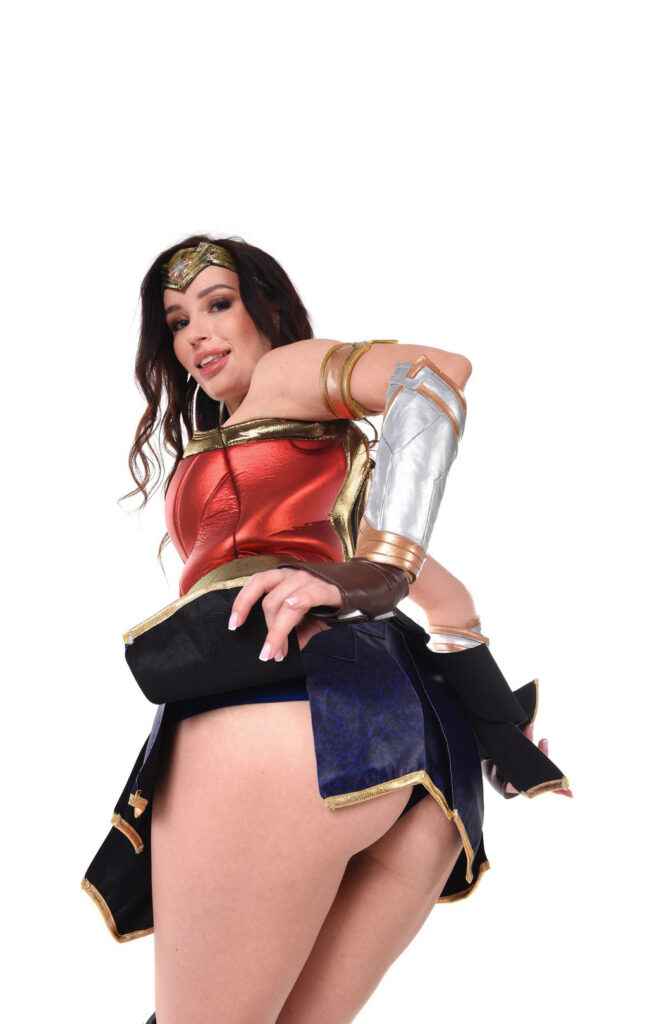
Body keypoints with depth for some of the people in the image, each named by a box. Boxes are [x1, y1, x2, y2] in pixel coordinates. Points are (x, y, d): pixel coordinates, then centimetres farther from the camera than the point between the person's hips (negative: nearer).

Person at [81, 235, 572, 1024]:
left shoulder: (287, 373, 14)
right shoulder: (330, 446, 36)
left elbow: (437, 370, -7)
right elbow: (445, 596, 31)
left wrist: (375, 574, -18)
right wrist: (498, 728, 24)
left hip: (277, 698, -9)